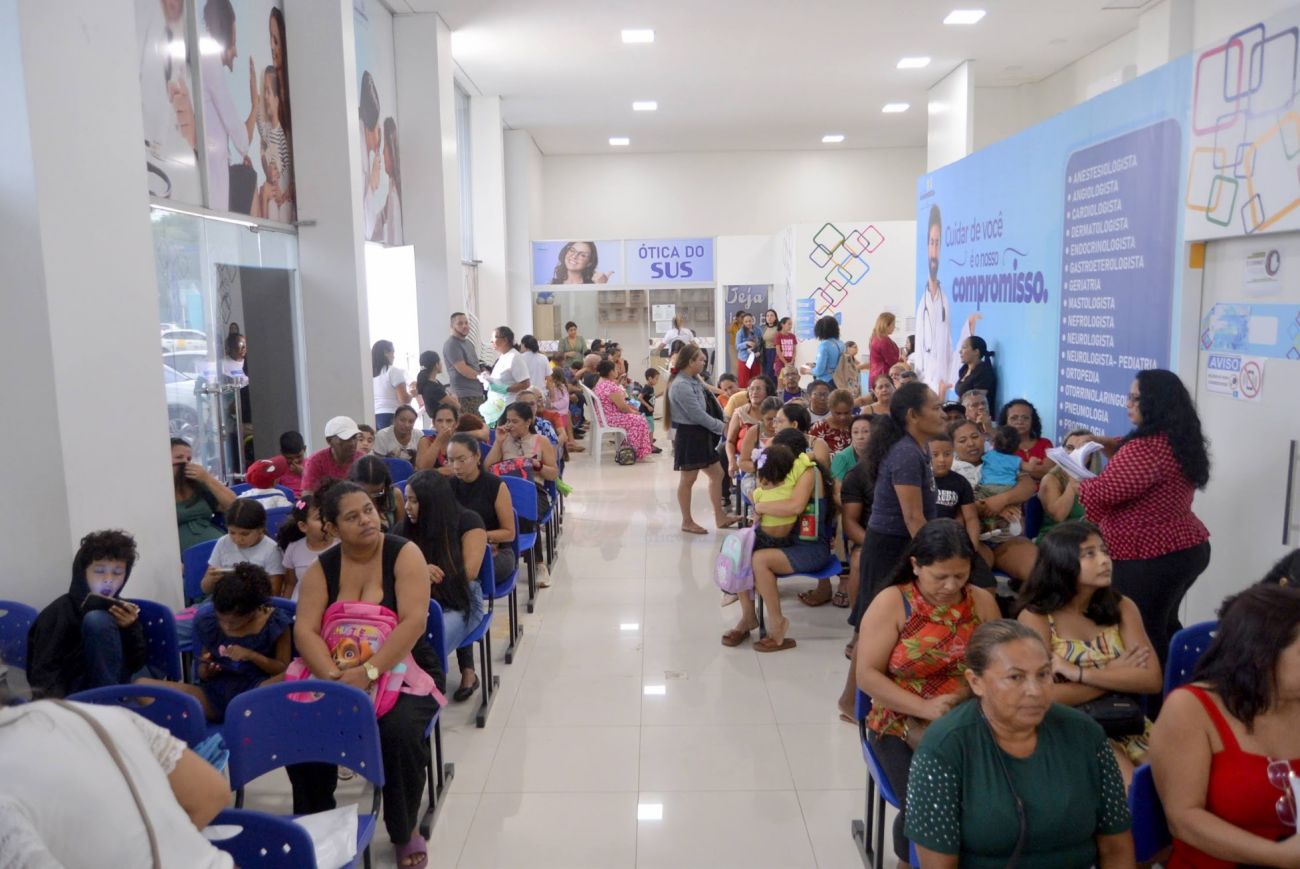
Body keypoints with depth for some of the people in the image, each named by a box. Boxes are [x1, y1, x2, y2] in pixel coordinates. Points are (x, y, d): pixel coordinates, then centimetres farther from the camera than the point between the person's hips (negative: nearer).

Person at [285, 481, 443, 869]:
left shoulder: (404, 554, -10)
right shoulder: (321, 569, 1)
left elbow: (413, 622, -21)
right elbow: (305, 630, -11)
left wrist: (369, 672, -31)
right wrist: (332, 676, -29)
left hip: (404, 670, -3)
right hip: (337, 673, 3)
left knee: (399, 732, -30)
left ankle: (405, 831, -2)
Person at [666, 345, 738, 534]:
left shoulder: (694, 380, 11)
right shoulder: (681, 386, -20)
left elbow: (708, 406, 10)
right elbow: (698, 415, -21)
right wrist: (722, 427, -12)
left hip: (701, 435, 10)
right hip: (688, 436, -10)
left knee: (717, 474, 14)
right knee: (688, 479, 2)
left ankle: (720, 517, 23)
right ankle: (687, 522, 15)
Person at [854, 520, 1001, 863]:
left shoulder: (982, 601, 5)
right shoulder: (891, 604, -7)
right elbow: (867, 676, -10)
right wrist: (925, 708, -20)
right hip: (903, 725, -3)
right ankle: (910, 861, 10)